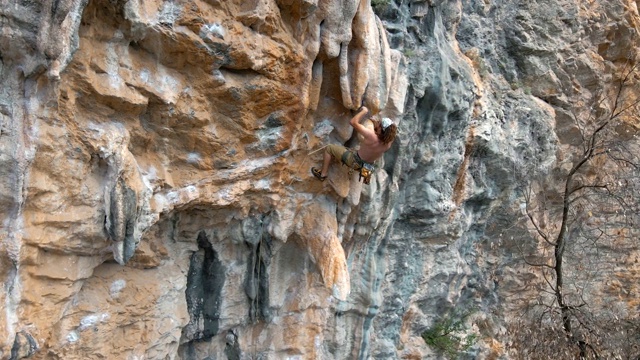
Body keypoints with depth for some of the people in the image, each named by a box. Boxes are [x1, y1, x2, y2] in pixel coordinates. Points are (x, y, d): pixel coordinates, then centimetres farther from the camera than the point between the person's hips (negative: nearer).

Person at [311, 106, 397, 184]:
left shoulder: (372, 136, -37)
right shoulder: (388, 144, -22)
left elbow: (353, 122, -30)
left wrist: (364, 111, -17)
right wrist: (376, 124, -1)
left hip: (354, 162, -6)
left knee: (329, 148, 11)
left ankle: (322, 174, 20)